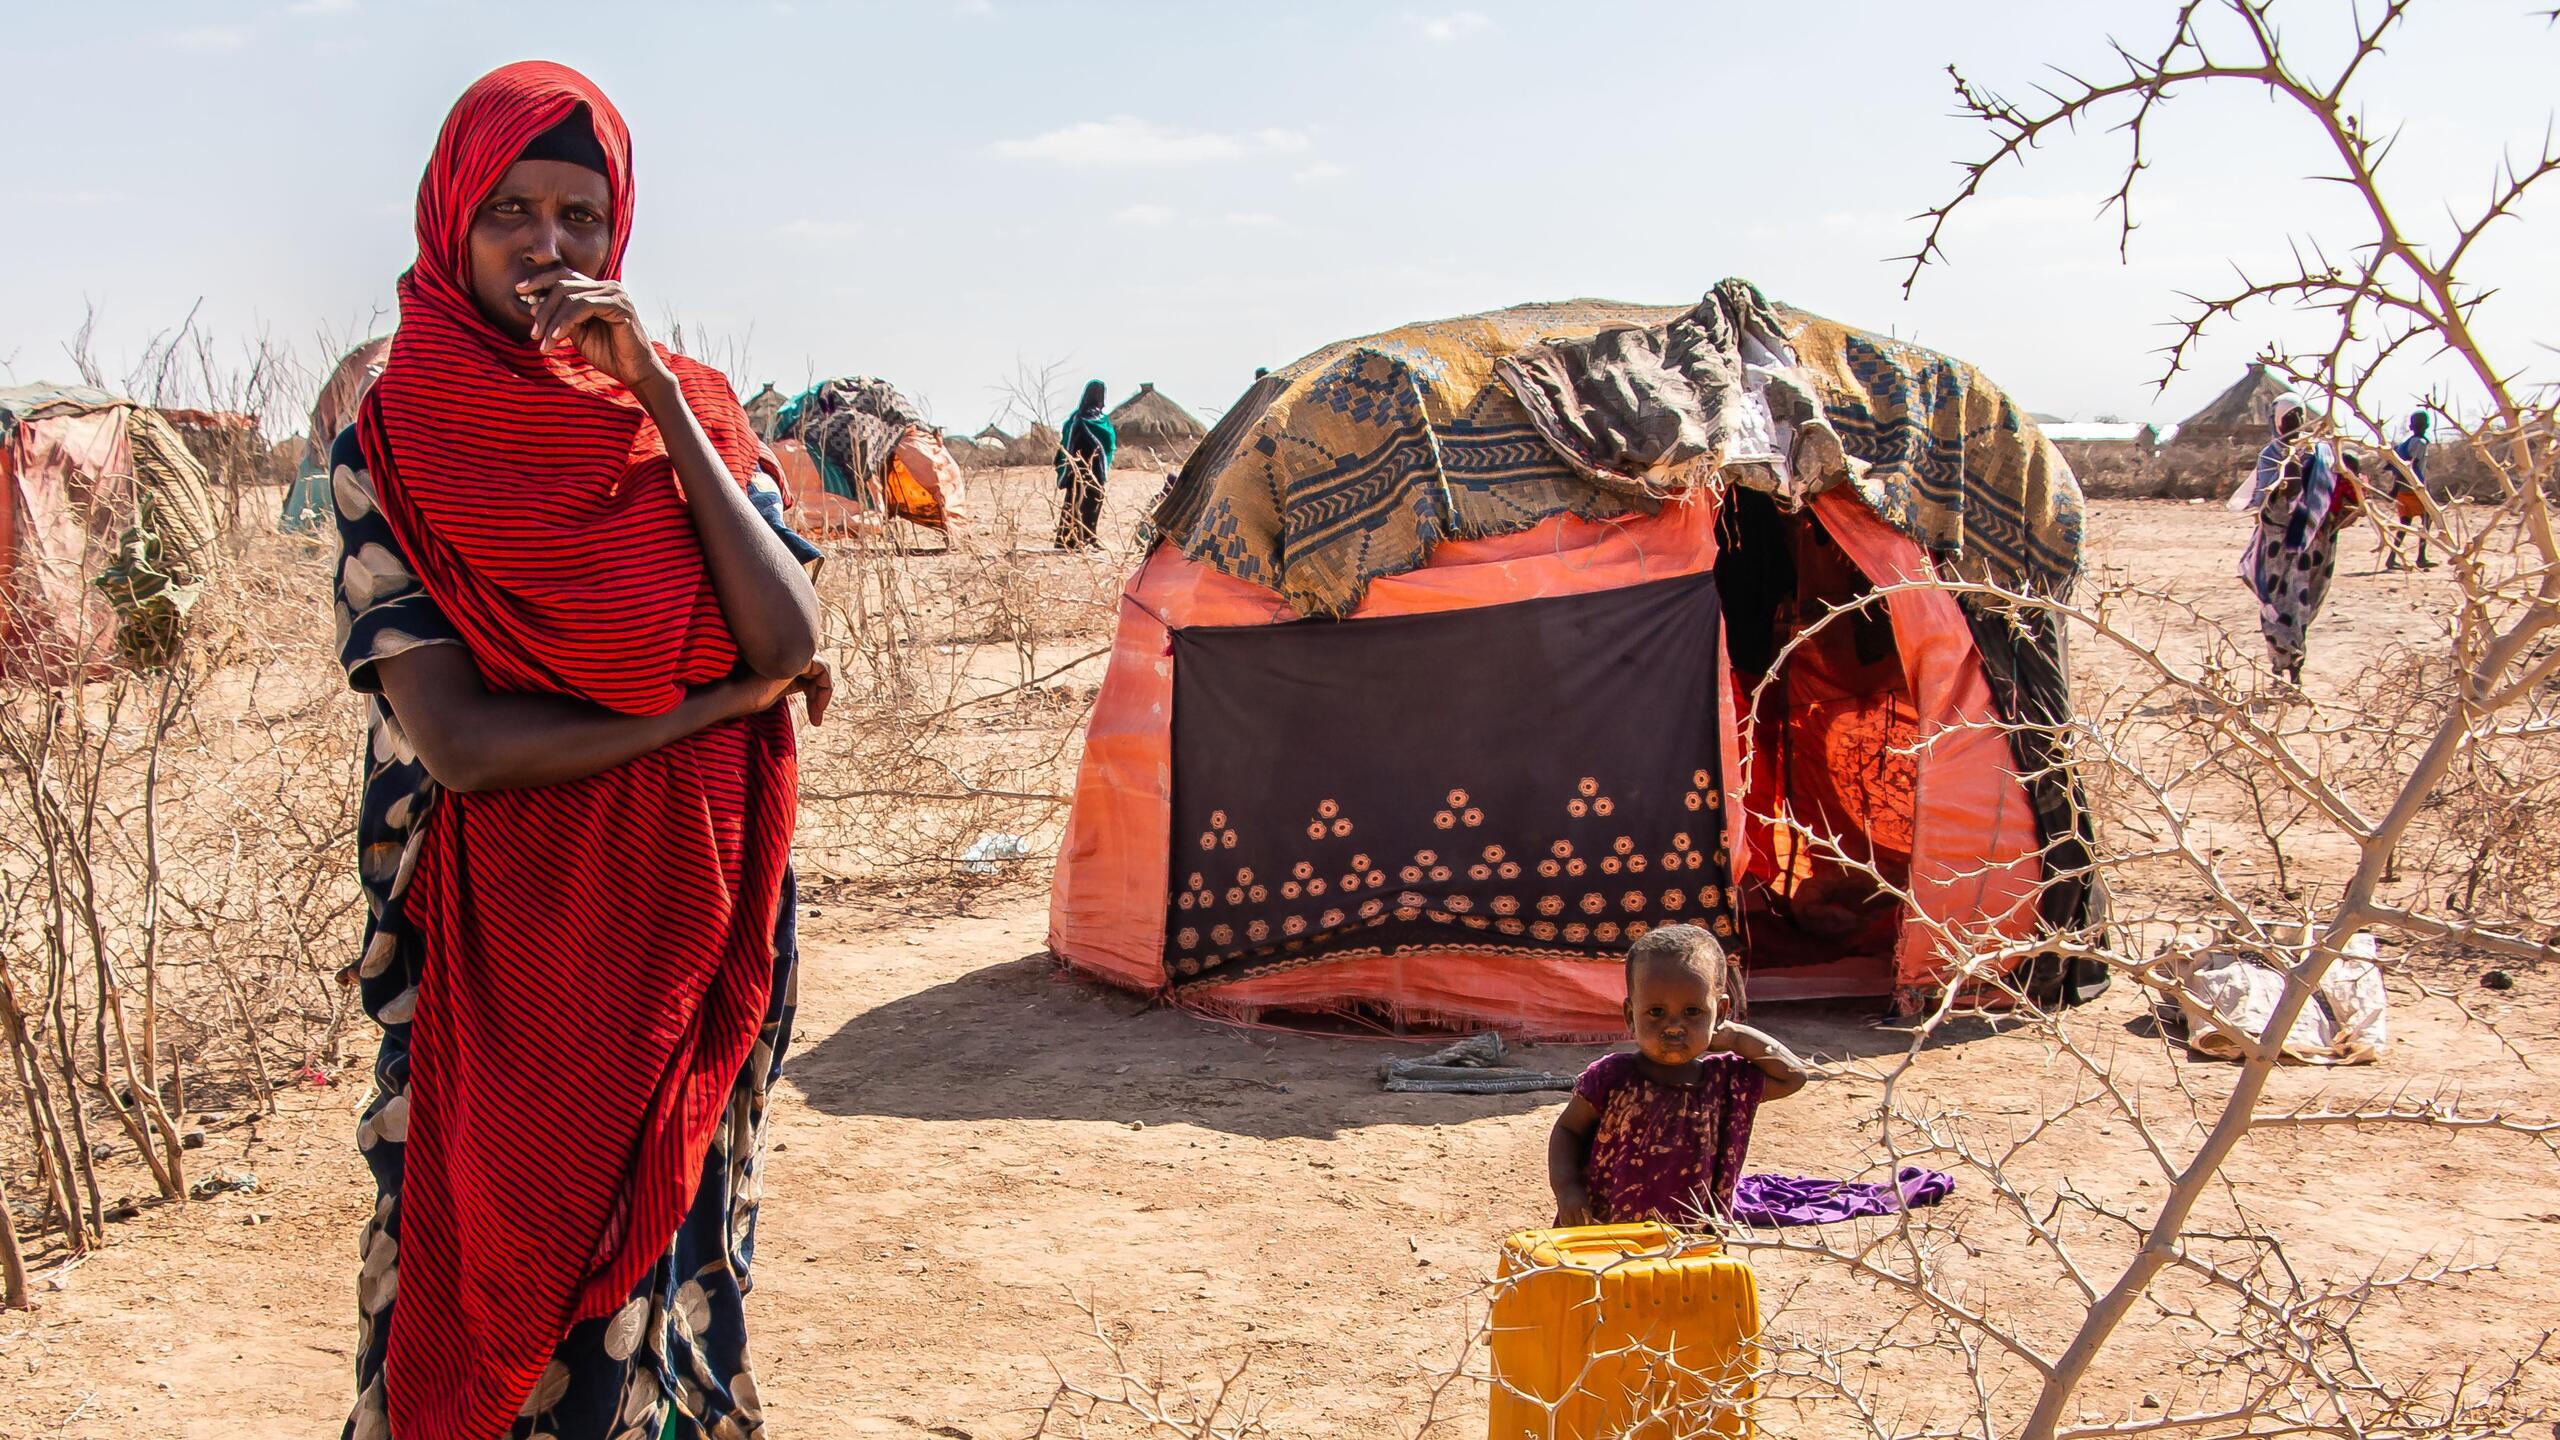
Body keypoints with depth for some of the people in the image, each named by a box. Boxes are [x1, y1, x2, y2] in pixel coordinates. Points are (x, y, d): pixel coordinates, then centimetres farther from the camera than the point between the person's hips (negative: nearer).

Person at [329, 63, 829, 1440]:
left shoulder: (689, 417, 4)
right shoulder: (390, 449, -4)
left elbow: (792, 647, -13)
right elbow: (459, 742, -16)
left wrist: (659, 400, -16)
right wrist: (714, 703, -12)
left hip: (683, 940, 3)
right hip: (494, 957, -2)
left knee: (663, 1263, 11)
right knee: (492, 1260, 5)